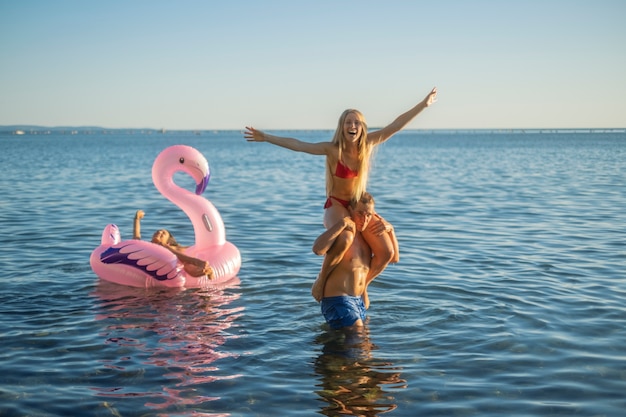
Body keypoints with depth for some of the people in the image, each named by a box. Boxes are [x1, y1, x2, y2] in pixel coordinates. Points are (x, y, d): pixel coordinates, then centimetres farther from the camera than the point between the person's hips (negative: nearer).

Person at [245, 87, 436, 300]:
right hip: (336, 206, -5)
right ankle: (321, 279, -15)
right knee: (344, 239, -38)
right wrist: (265, 137, -26)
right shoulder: (332, 149, -15)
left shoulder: (367, 144, -6)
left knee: (386, 253, -3)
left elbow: (395, 125, -4)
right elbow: (297, 144, -19)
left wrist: (423, 104, -3)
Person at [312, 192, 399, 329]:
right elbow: (318, 249, -36)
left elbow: (394, 258, 18)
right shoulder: (341, 233, -13)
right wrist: (342, 223, -30)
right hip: (338, 299, -9)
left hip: (359, 300, 9)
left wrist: (390, 230, 3)